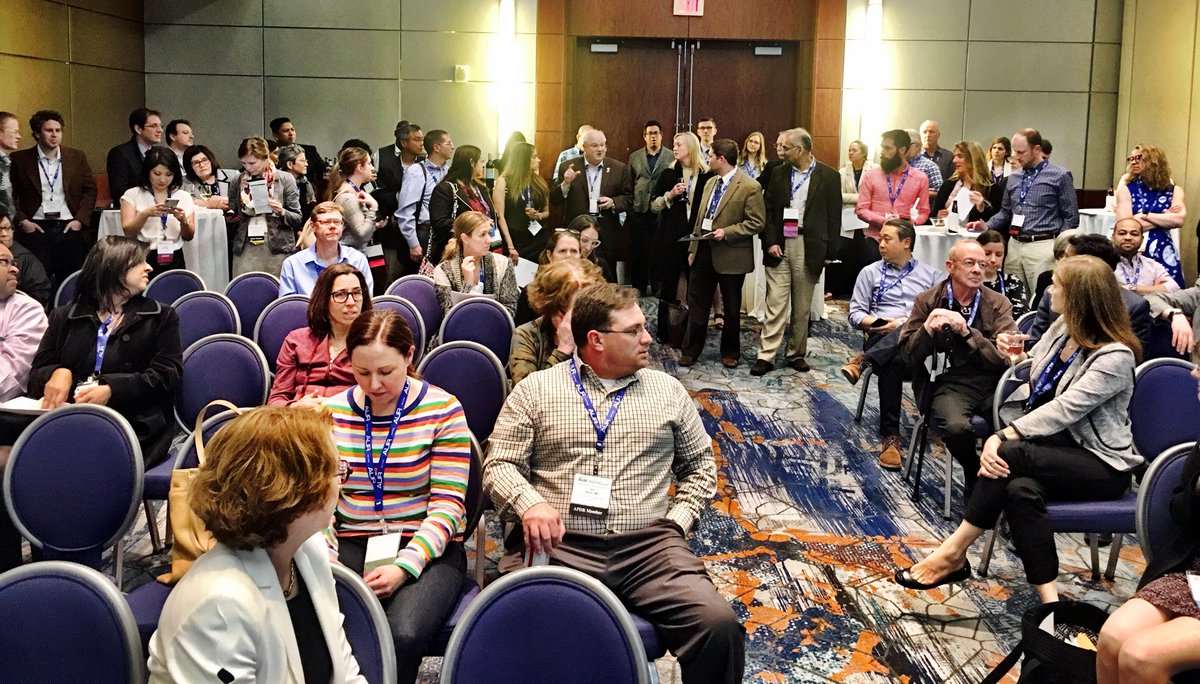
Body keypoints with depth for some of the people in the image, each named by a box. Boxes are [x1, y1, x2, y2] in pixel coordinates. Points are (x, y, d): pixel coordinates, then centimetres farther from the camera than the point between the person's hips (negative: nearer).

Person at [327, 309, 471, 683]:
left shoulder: (442, 410, -3)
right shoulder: (332, 412, 6)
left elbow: (447, 507, -6)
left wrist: (404, 566, -19)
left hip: (425, 550, -2)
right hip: (350, 544, 2)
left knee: (403, 635, -32)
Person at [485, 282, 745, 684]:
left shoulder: (668, 391, 16)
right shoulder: (535, 389, 9)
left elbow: (700, 464, 24)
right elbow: (500, 464, 7)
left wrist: (677, 521, 8)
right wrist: (529, 503, -14)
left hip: (647, 546, 2)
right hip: (557, 545, -2)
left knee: (719, 625, -23)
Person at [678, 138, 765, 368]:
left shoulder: (749, 187, -12)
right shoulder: (710, 183, 12)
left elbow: (756, 222, -14)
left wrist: (727, 232, -21)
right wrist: (693, 248, 13)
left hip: (730, 255, -6)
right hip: (704, 251, 6)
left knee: (732, 308, 9)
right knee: (697, 303, 8)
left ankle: (730, 352, 24)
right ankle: (690, 350, 17)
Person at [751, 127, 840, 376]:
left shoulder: (828, 177, 0)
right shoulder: (778, 174, 8)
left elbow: (834, 216, 0)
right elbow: (769, 210, 8)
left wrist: (829, 251, -4)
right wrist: (770, 242, -4)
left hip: (809, 248, -1)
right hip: (780, 246, 1)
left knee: (802, 306, 8)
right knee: (775, 304, -2)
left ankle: (797, 353, 20)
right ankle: (766, 355, 0)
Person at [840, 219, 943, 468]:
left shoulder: (931, 274, 19)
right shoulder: (870, 272, 22)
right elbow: (856, 314, 14)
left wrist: (905, 322, -8)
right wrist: (878, 323, -7)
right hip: (882, 338, 0)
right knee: (893, 361, -36)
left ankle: (863, 361, -39)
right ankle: (890, 436, -33)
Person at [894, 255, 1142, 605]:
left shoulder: (1115, 356, -17)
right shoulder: (1062, 329, 7)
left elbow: (1064, 409, -26)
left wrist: (1004, 437, -31)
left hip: (1102, 465, -6)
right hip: (1055, 448, 6)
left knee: (1009, 455, -32)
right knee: (1022, 489, -32)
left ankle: (953, 553, -20)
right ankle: (1049, 601, -33)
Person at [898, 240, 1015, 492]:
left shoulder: (999, 304, 9)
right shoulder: (927, 301, 7)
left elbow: (1007, 358, -4)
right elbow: (909, 357, 3)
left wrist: (966, 332, -14)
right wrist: (927, 329, -16)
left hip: (992, 383, 1)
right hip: (950, 383, -1)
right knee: (957, 427, -32)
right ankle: (974, 476, 1)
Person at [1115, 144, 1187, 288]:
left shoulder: (1174, 189, 8)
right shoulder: (1127, 188, 3)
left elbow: (1179, 220, -9)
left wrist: (1145, 215, -10)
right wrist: (1165, 217, -5)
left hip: (1164, 252, 1)